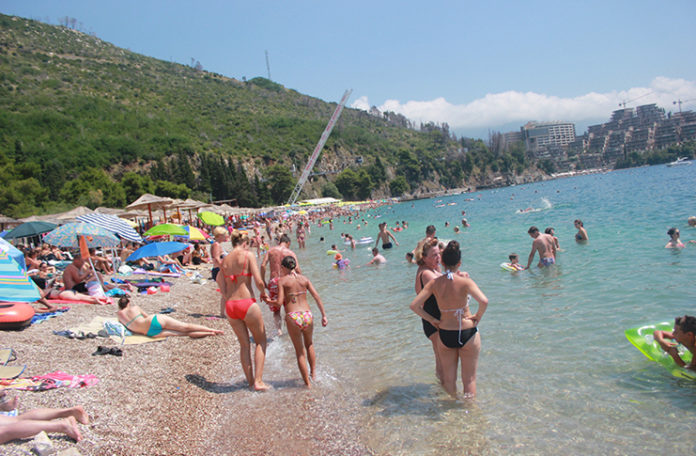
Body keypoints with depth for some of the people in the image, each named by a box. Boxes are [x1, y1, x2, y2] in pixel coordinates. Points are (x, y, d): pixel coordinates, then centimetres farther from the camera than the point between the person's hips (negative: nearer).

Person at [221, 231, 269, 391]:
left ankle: (250, 381, 24)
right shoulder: (248, 255, -6)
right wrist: (264, 294, 7)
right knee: (260, 341, 12)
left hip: (230, 306, 5)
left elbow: (223, 290, 10)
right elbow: (259, 282, -12)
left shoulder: (224, 261, 11)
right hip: (247, 304, -5)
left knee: (244, 344, 18)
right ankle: (258, 381, 6)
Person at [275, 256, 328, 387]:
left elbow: (280, 302, -7)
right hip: (307, 316, 3)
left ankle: (307, 384, 17)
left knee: (300, 352, 12)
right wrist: (324, 315, 8)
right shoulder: (304, 279, 10)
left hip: (292, 318, -3)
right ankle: (313, 373, 33)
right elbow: (317, 297, 5)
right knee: (309, 344, 30)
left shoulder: (282, 280, 0)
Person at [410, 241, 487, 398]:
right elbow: (484, 301, -27)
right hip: (468, 333, -2)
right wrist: (478, 317, -8)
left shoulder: (434, 283, -6)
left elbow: (414, 305, -10)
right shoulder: (465, 281, -14)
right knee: (469, 379, 14)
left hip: (445, 335, 2)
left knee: (449, 380, 19)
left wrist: (431, 320, 1)